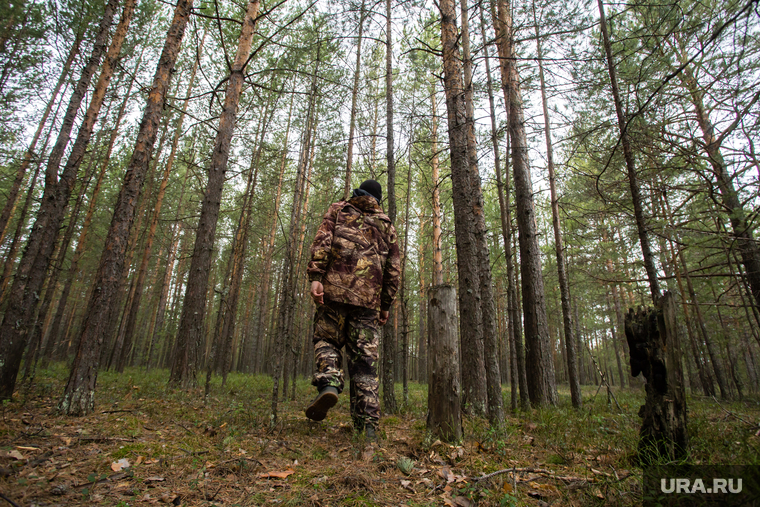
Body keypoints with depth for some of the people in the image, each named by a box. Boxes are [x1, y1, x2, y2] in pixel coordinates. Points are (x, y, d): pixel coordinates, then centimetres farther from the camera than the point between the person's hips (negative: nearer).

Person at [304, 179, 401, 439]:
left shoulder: (338, 209, 17)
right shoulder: (386, 225, 22)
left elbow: (322, 241, -2)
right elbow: (393, 269, 16)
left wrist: (315, 276, -10)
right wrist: (386, 305, 19)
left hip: (334, 289, -2)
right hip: (369, 298, 2)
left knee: (326, 340, 14)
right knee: (365, 360, 4)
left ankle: (329, 383, -15)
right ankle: (367, 426, 4)